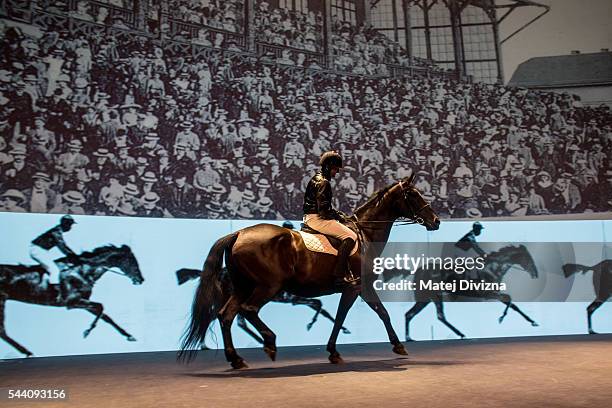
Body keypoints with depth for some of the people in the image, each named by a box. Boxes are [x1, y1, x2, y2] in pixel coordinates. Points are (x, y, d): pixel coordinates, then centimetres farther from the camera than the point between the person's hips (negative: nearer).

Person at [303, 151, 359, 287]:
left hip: (310, 217, 11)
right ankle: (339, 275, -14)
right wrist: (337, 216, -6)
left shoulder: (317, 178, 16)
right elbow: (323, 211, -22)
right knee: (351, 236, -15)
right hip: (317, 219, -11)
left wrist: (336, 212, 12)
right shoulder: (323, 182, -17)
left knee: (346, 232, 20)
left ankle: (348, 274, 15)